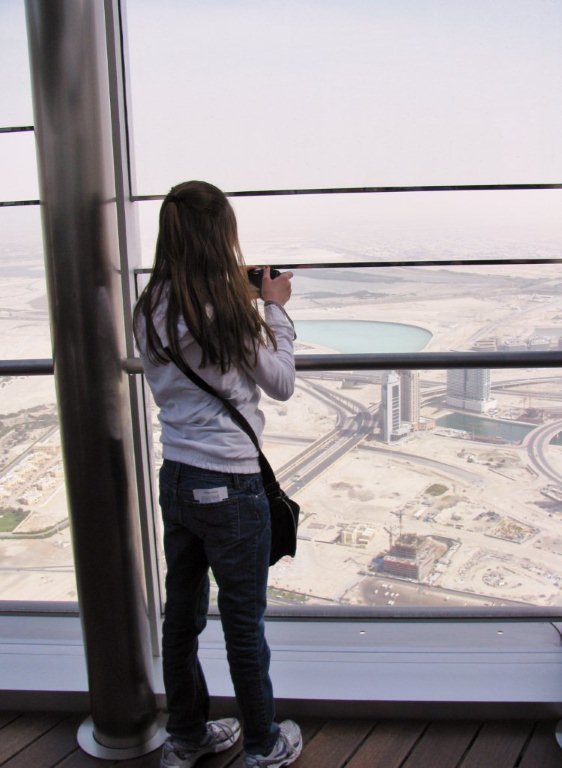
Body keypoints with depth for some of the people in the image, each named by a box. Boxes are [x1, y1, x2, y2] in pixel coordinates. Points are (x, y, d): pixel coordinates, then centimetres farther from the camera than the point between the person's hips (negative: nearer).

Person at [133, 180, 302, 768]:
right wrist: (275, 307, 3)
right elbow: (281, 383, -7)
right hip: (230, 486, -6)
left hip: (175, 478, 7)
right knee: (244, 622, 10)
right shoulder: (230, 310, -19)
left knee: (182, 614, 19)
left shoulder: (149, 312, 0)